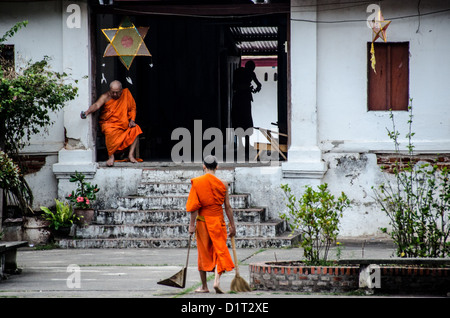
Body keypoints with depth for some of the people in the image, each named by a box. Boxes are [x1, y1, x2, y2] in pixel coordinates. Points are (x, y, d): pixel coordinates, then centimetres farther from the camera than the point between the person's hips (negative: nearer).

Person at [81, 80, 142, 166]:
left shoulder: (126, 93, 2)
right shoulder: (105, 97, -7)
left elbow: (133, 108, 7)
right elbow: (97, 105, -23)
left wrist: (132, 120, -8)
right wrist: (88, 111, -43)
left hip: (124, 123, 4)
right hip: (108, 123, -4)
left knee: (135, 128, -23)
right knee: (110, 132, -37)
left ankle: (131, 155, -16)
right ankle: (111, 156, -25)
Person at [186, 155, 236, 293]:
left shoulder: (196, 182, -4)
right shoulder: (222, 184, -2)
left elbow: (194, 206, -7)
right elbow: (228, 207, 0)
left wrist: (192, 224, -4)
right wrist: (232, 225, 7)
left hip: (202, 220, 0)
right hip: (218, 220, 0)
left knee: (203, 252, 9)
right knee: (219, 250, 4)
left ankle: (204, 286, 15)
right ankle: (217, 280, -15)